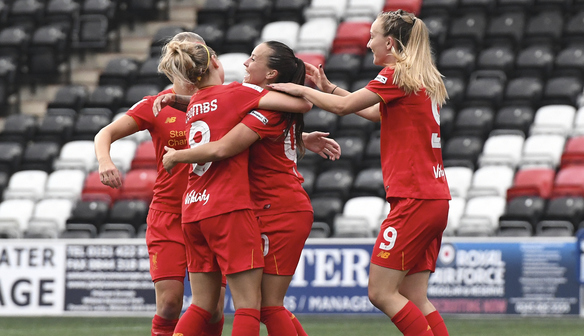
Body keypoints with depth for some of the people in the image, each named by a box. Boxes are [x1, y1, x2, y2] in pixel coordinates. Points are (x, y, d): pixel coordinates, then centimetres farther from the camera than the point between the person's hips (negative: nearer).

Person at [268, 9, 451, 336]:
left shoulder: (398, 75, -9)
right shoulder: (423, 80, 18)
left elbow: (344, 106, -9)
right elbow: (378, 112, 31)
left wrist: (301, 89, 5)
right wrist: (330, 88, 30)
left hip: (414, 199, -9)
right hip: (436, 199, 9)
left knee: (382, 292, -7)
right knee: (414, 298, 7)